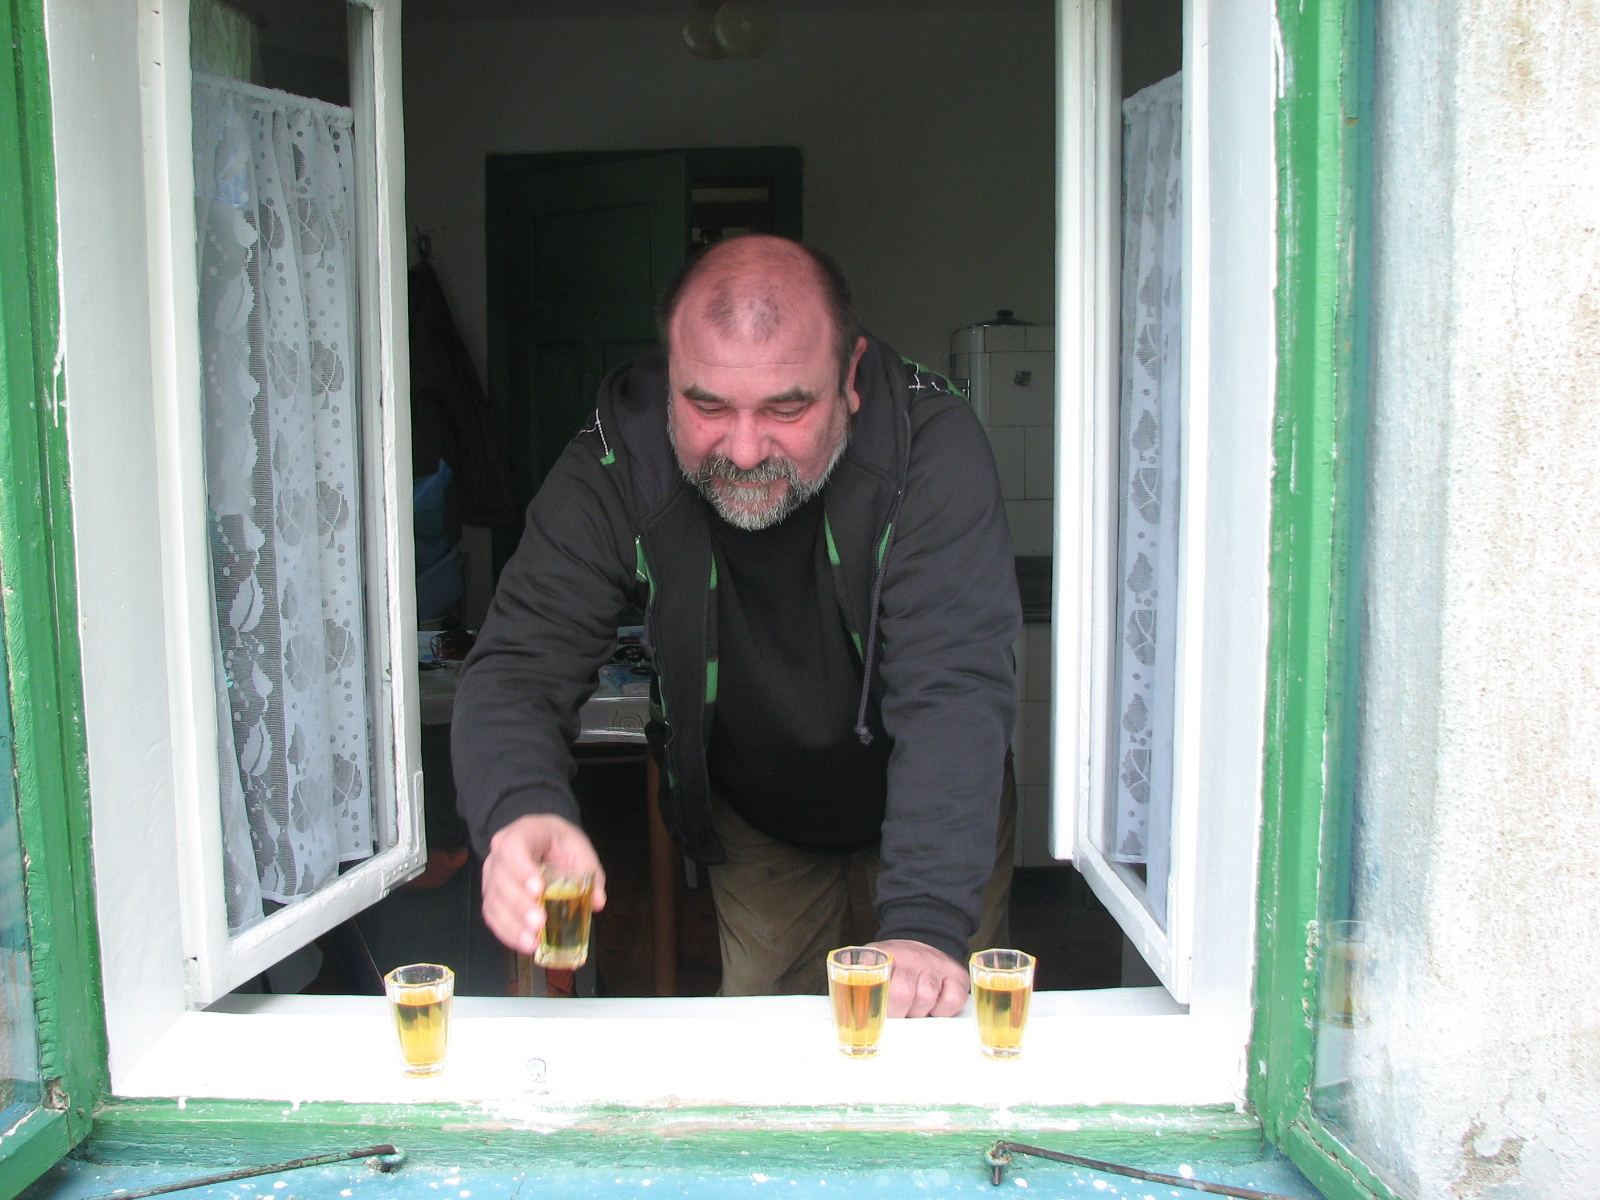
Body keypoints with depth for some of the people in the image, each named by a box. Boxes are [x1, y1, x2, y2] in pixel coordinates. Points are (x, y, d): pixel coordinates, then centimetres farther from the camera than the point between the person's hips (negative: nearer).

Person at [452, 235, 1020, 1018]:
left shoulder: (932, 446, -32)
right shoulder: (612, 469, -26)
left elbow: (954, 687, -39)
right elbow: (520, 664, -29)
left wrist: (927, 922, -50)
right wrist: (521, 812, -53)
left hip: (937, 807, -1)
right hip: (752, 818, 2)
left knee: (948, 1013, 10)